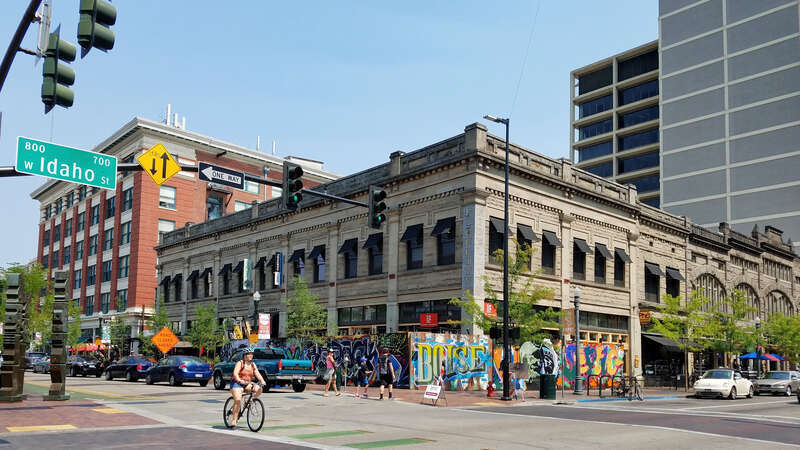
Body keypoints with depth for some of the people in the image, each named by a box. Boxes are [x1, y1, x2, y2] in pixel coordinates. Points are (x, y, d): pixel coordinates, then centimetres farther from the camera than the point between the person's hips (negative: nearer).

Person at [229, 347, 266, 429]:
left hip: (247, 384, 5)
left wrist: (262, 381, -17)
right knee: (238, 400, -25)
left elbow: (257, 374, 1)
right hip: (237, 383, -5)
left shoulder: (253, 365, 10)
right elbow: (235, 373, -21)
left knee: (258, 389, -22)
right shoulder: (240, 363, -7)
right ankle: (234, 420, -17)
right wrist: (239, 380, -39)